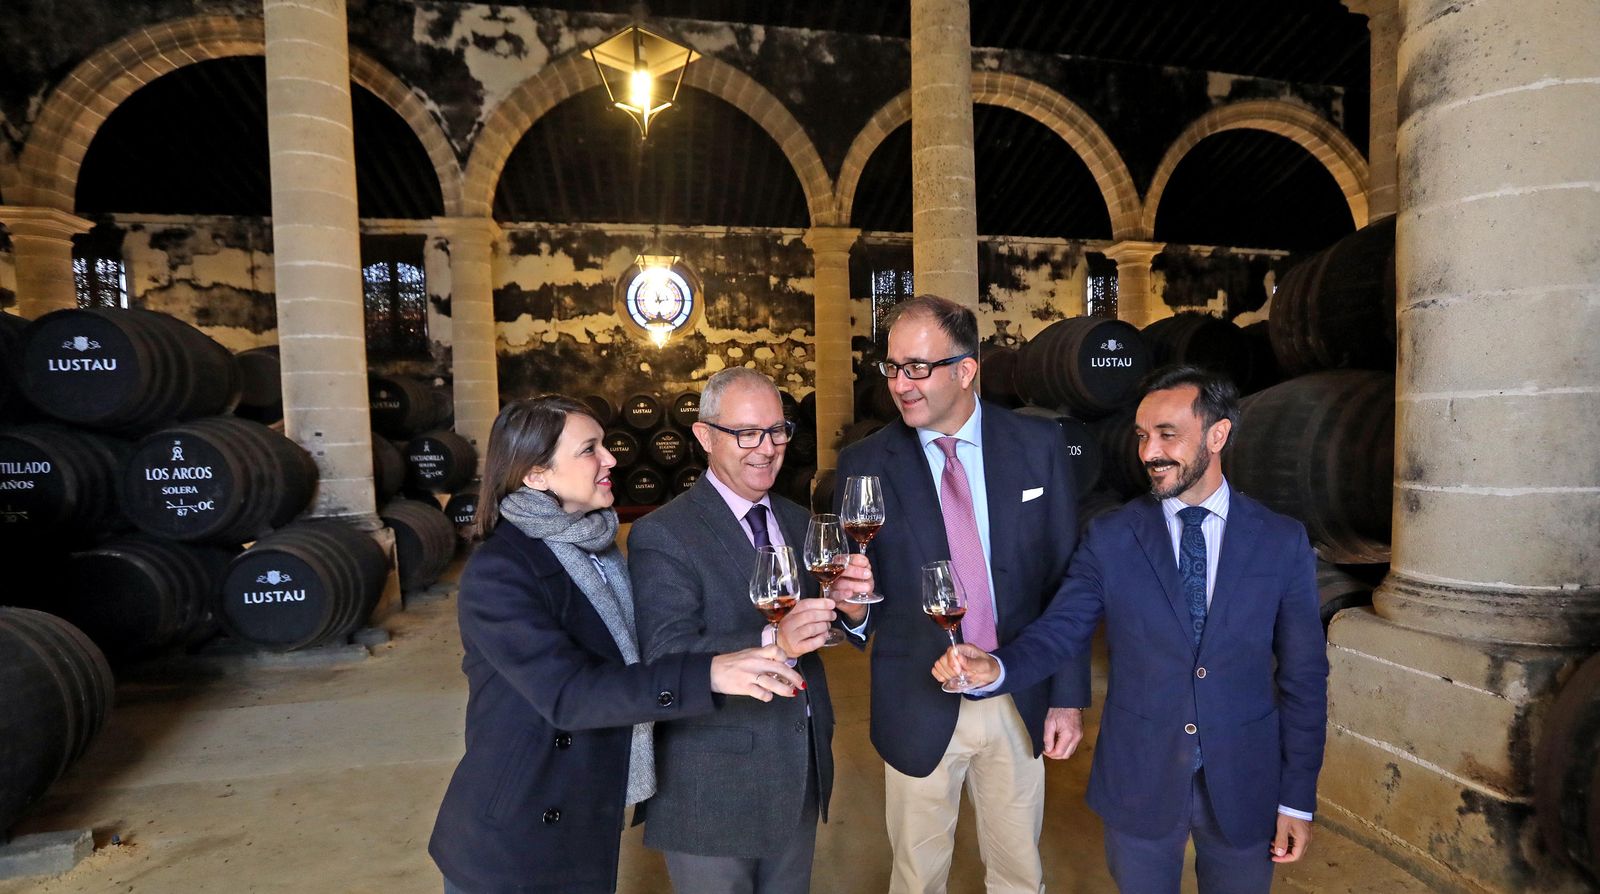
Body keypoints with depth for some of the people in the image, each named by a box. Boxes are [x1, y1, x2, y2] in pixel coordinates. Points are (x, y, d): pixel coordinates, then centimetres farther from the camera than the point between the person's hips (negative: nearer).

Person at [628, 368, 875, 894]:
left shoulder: (798, 521, 6)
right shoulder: (661, 536, -16)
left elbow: (821, 623, 6)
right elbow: (666, 658, -25)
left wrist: (852, 604, -17)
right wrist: (773, 642, -40)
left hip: (802, 773, 6)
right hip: (712, 787, -6)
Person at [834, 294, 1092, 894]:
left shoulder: (1038, 445, -5)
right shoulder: (863, 464, -8)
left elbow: (1066, 579, -1)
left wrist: (1069, 694, -1)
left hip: (1019, 700, 1)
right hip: (919, 705, -1)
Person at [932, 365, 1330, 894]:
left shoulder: (1282, 542, -6)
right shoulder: (1110, 539, -7)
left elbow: (1303, 675, -2)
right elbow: (1058, 631, -9)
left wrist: (1298, 798, 0)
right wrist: (995, 668, -29)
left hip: (1244, 789, 1)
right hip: (1139, 781, 0)